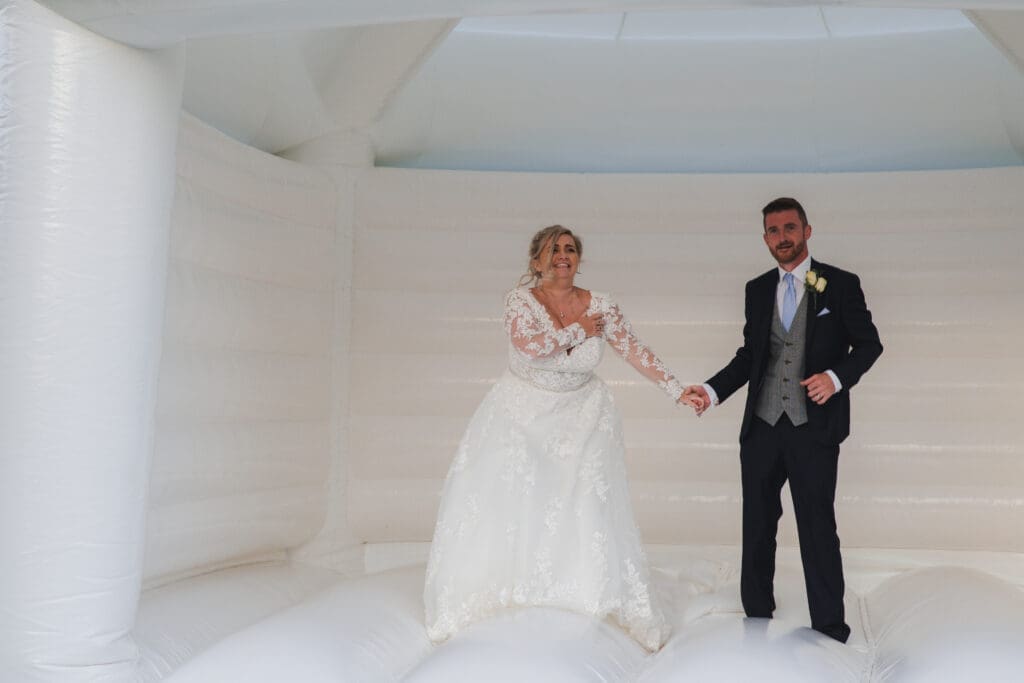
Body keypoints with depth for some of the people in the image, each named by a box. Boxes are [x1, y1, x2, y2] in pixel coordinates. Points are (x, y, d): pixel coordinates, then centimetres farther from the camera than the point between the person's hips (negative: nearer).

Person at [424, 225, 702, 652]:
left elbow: (635, 352, 0)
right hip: (521, 416, -1)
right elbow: (529, 343, -29)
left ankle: (602, 596, 9)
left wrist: (678, 391, -2)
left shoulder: (600, 306, -5)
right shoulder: (520, 300, -12)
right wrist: (579, 330, -17)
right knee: (500, 501, -3)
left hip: (581, 416, 2)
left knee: (585, 508, -5)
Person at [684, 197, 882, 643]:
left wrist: (836, 377, -16)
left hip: (814, 426, -4)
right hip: (761, 424, 4)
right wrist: (713, 390, 0)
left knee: (818, 528, 1)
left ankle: (830, 630, 14)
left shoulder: (840, 284, -2)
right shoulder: (757, 289, 10)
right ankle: (756, 617, 27)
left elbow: (869, 343, 1)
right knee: (757, 526, 12)